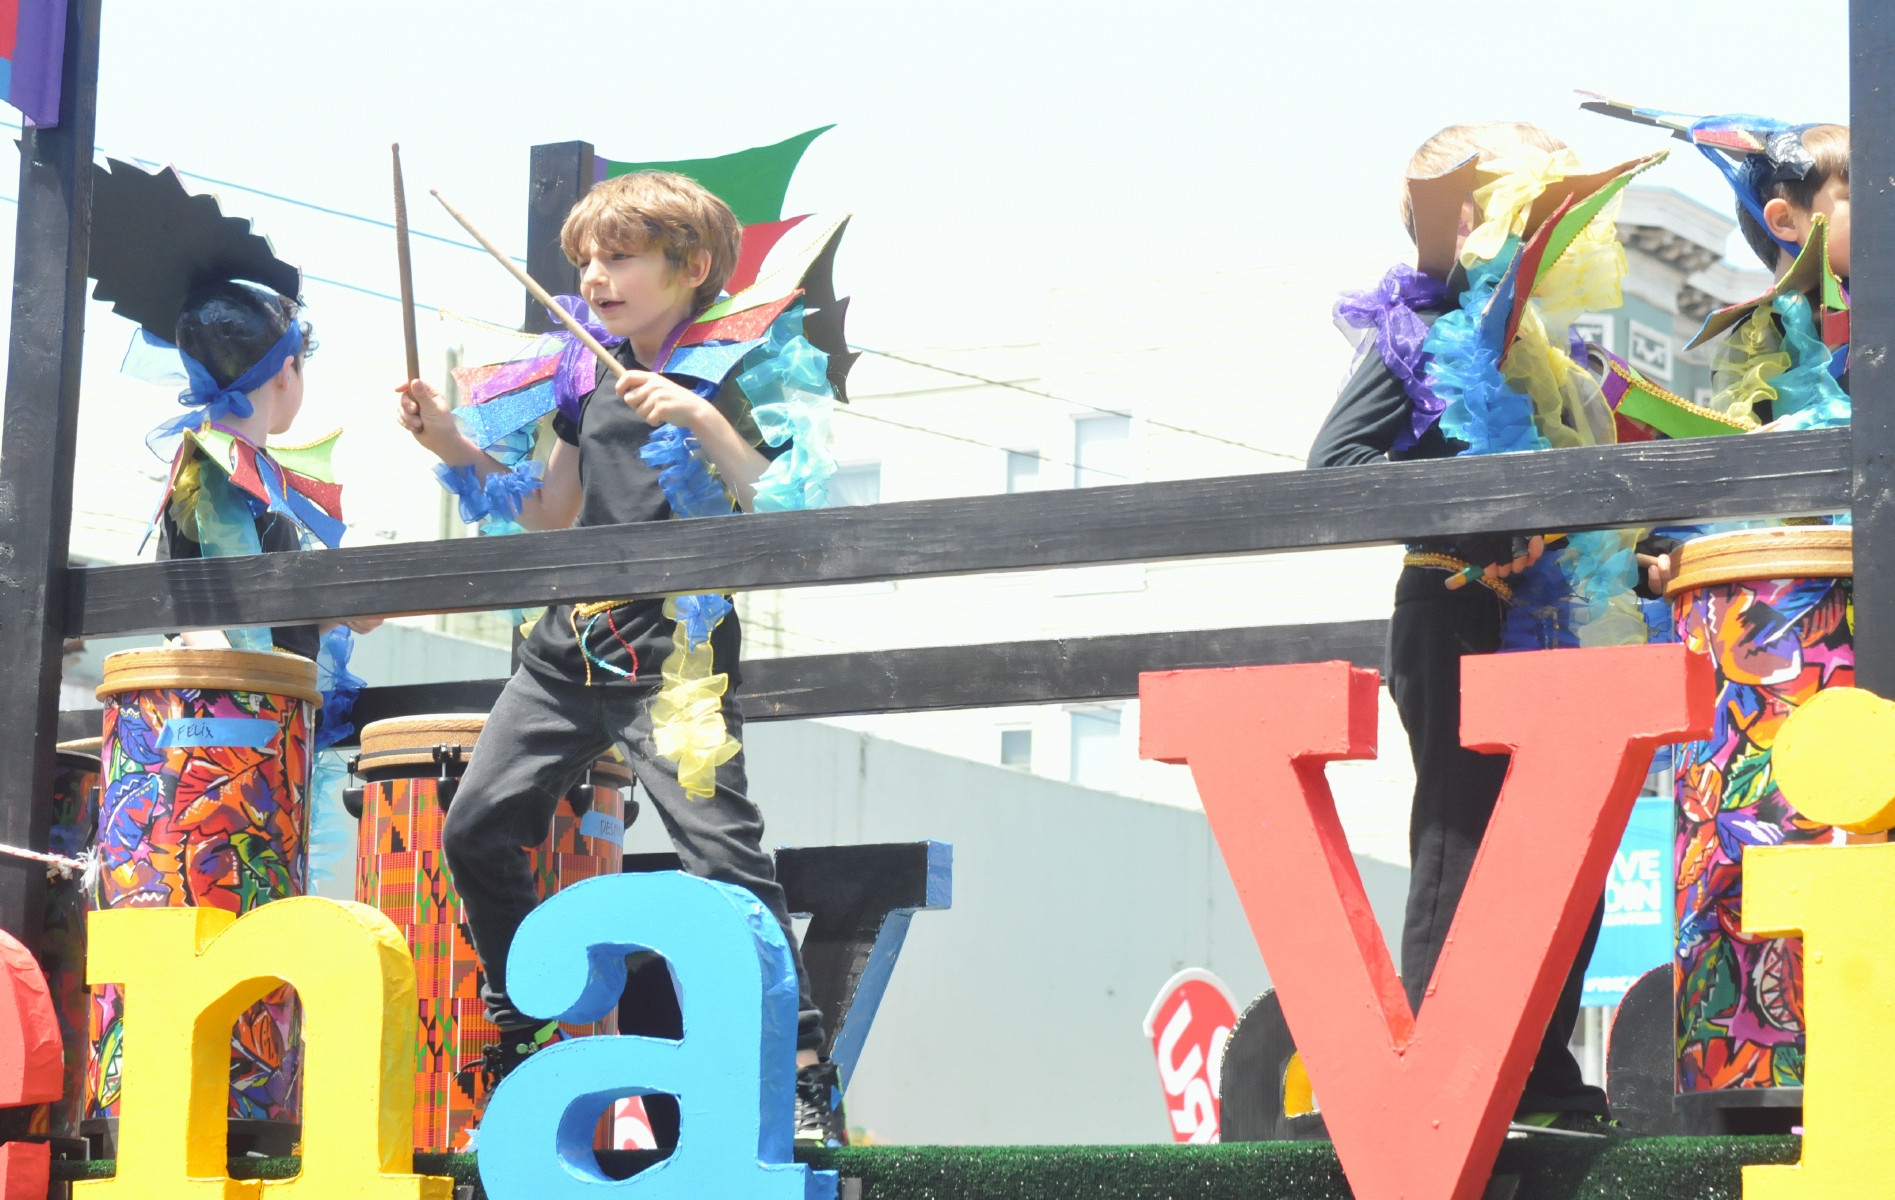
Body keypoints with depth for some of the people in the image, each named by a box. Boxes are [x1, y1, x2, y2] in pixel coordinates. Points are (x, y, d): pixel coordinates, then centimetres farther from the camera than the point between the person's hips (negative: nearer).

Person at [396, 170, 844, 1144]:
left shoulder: (733, 373, -4)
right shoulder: (590, 378, 15)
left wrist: (701, 419, -25)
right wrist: (451, 445, 16)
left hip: (674, 650, -8)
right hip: (571, 644, 8)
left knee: (721, 846, -18)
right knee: (475, 829, 5)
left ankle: (804, 1072, -13)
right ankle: (522, 1038, 21)